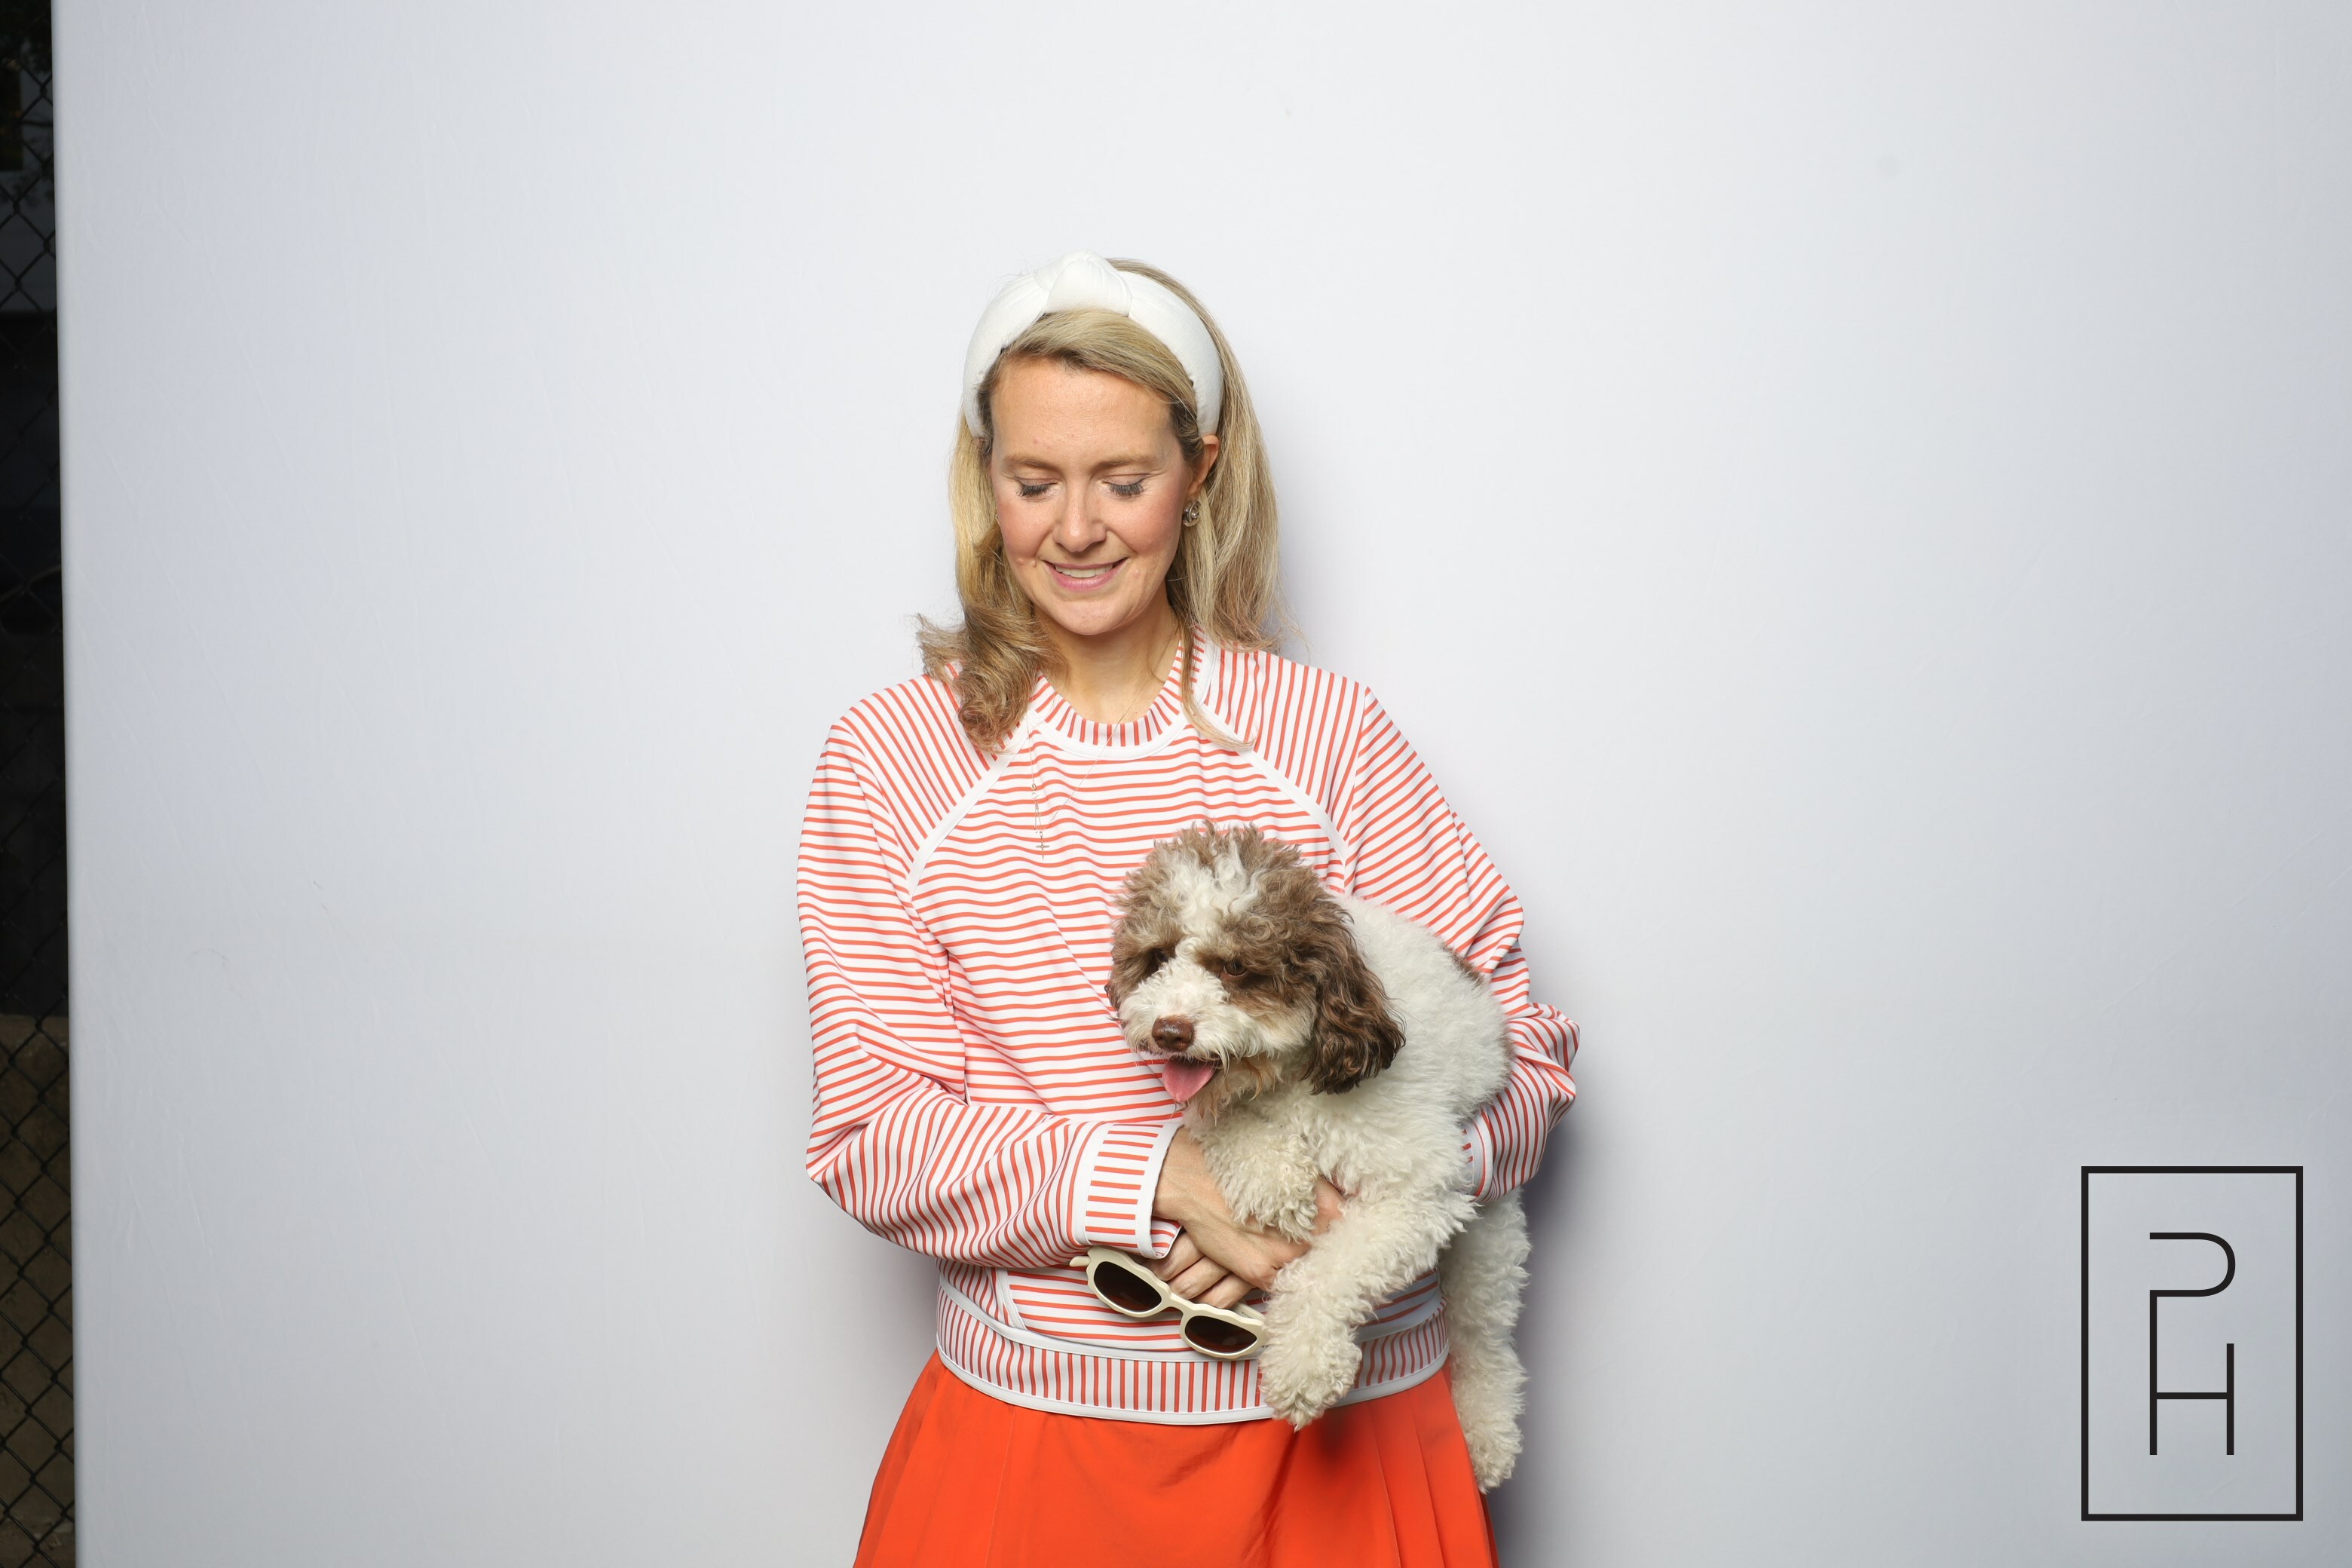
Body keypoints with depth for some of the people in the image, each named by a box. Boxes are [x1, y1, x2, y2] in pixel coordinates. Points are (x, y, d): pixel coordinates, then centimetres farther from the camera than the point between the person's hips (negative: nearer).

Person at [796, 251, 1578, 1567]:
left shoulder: (1331, 734, -1)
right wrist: (1158, 1181, -21)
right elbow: (873, 1138, -7)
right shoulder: (889, 759, -2)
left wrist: (1364, 1186, -21)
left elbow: (1521, 1046, -1)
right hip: (1033, 1432, 0)